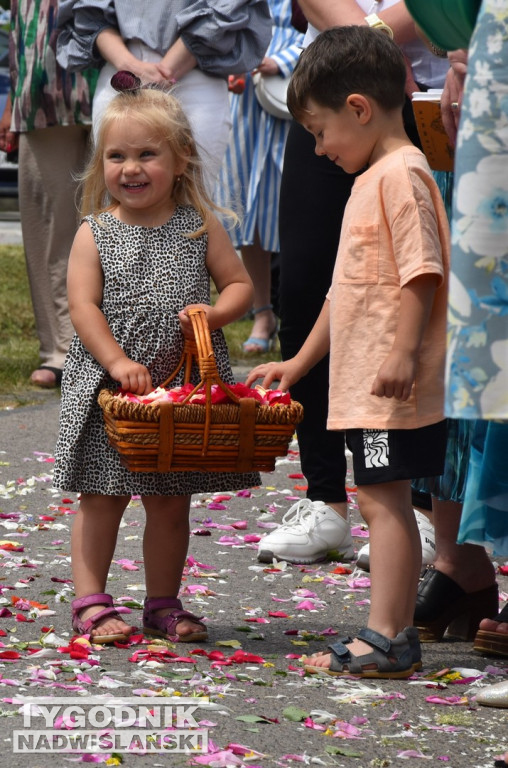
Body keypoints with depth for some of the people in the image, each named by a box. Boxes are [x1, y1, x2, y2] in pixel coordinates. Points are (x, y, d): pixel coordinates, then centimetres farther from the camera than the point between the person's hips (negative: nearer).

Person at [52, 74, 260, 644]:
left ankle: (163, 604, 21)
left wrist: (214, 313, -15)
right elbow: (83, 306, -9)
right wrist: (118, 362, -20)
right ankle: (90, 603, 9)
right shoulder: (94, 233, -3)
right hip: (108, 386, -2)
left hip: (182, 385, 2)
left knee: (170, 501, 10)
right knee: (101, 497, 3)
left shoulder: (200, 227, 3)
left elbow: (240, 284, 6)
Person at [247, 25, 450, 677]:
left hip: (393, 386, -10)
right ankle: (393, 634, 15)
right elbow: (349, 289, 26)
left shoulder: (401, 174, -12)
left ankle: (384, 641, -10)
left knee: (383, 499, -10)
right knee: (382, 501, 11)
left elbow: (422, 272, -21)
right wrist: (299, 363, 28)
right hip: (363, 385, 10)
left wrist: (403, 353, -27)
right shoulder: (372, 179, 20)